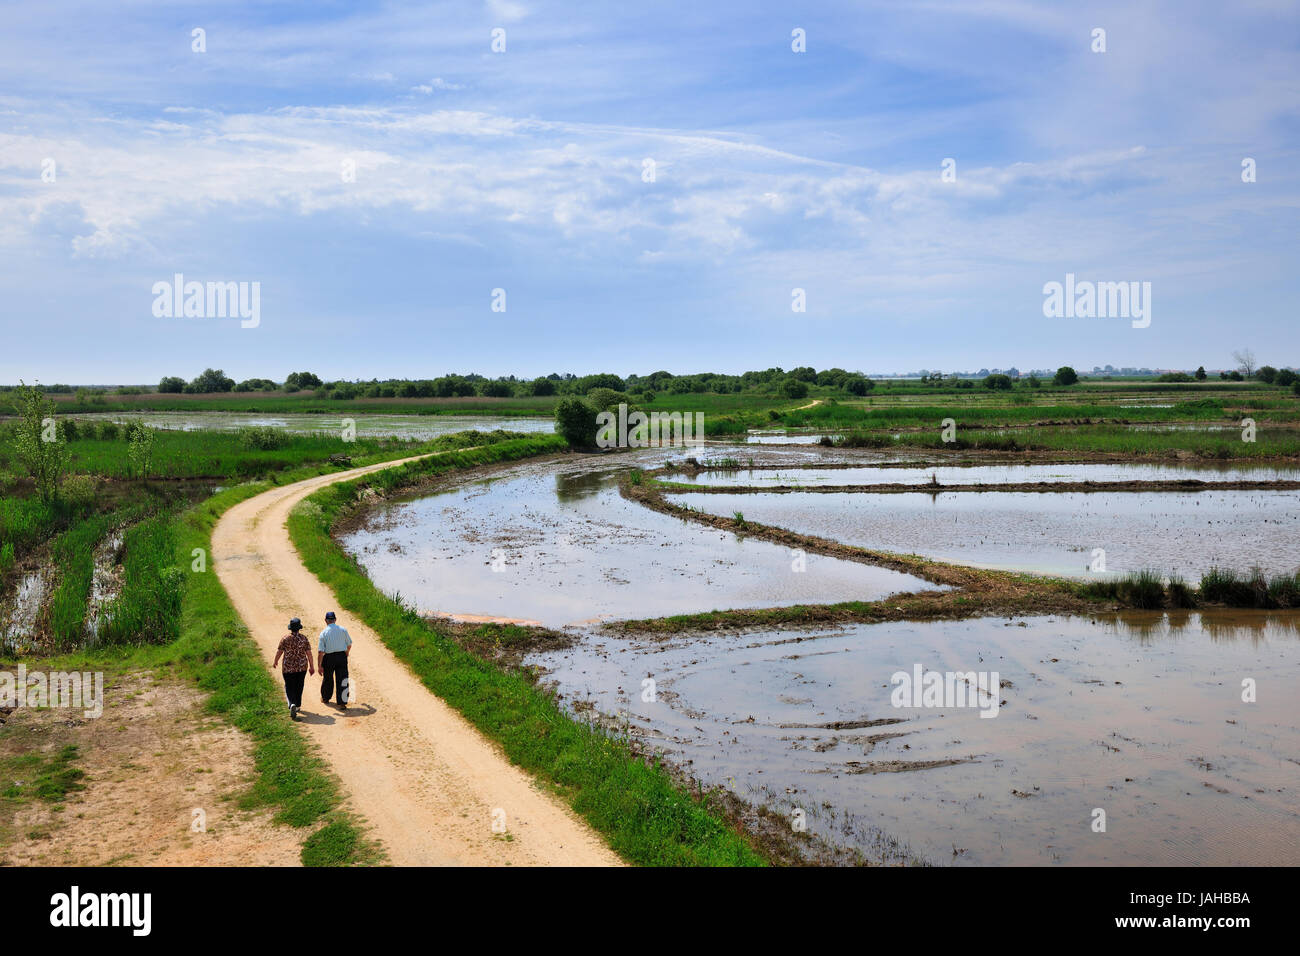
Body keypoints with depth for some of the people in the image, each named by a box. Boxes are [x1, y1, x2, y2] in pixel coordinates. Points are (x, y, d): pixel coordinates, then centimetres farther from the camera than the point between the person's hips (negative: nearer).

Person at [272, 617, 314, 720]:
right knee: (299, 687, 18)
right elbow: (309, 653, -3)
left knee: (289, 687, 3)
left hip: (288, 667, -2)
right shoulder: (304, 638, -4)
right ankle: (297, 706, 28)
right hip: (302, 667, 2)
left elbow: (279, 652, -2)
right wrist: (311, 666, 5)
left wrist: (275, 662, 16)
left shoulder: (285, 638, -8)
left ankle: (292, 704, -21)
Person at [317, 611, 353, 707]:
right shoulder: (343, 630, 0)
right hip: (342, 656, 1)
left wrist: (320, 666, -8)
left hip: (329, 658, -1)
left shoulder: (323, 633, -7)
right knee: (342, 679, 4)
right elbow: (349, 645, 9)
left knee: (327, 679, 17)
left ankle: (325, 698, 36)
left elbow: (320, 652, -11)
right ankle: (342, 702, 1)